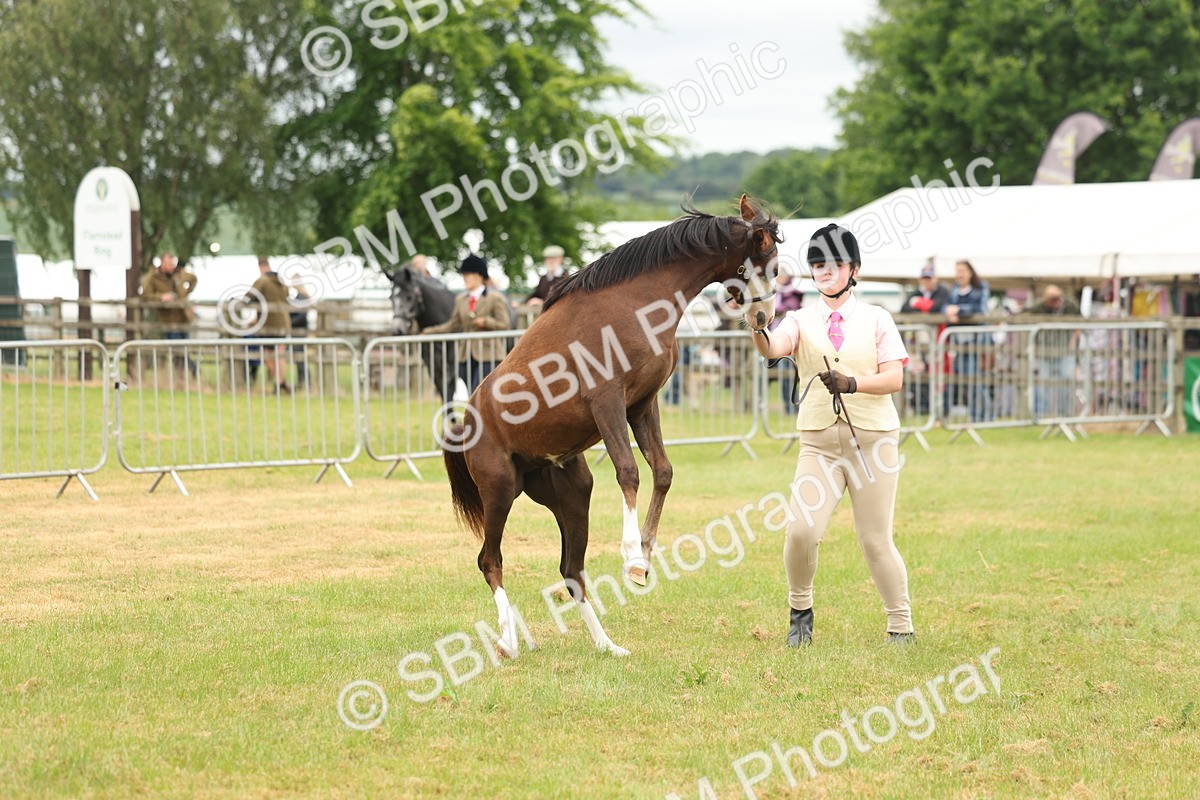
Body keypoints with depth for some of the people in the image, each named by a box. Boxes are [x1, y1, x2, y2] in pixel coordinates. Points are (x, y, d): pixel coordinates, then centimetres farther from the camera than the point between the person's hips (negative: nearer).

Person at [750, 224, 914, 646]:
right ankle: (799, 611, 9)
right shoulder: (801, 321, 7)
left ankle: (901, 625, 14)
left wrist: (852, 383, -22)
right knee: (801, 530, -14)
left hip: (872, 438, -1)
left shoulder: (876, 319, 6)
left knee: (876, 540, 0)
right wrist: (756, 325, -37)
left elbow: (894, 378, -4)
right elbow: (771, 349, -15)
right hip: (819, 440, 1)